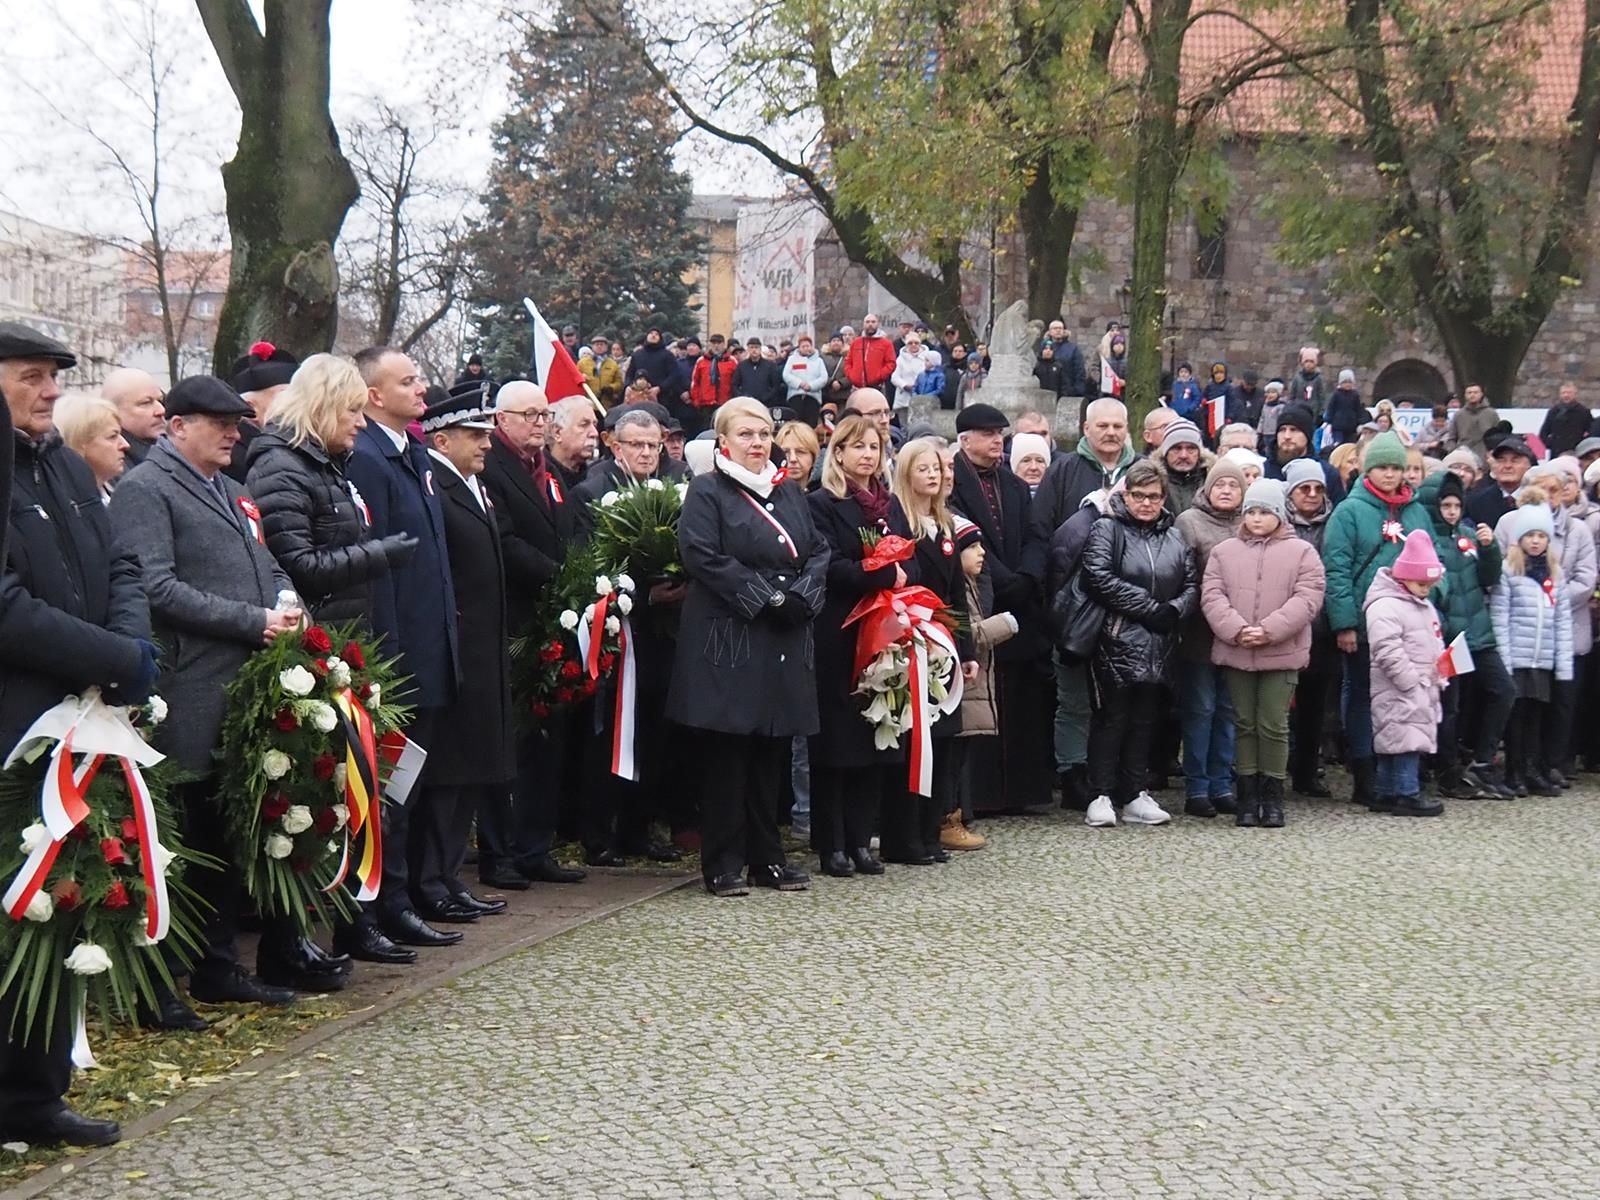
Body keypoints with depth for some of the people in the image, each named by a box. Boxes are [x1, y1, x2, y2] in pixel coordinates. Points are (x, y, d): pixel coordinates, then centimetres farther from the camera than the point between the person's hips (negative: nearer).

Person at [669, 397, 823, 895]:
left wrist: (800, 597, -6)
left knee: (771, 752, 9)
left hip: (784, 643, 6)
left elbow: (818, 552, 13)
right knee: (726, 754, -3)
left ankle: (766, 857, 17)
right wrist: (764, 598, -16)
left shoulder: (789, 494, 17)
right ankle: (723, 863, 3)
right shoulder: (706, 491, -3)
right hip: (728, 637, -6)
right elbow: (704, 557, -13)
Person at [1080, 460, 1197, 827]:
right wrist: (1149, 607, -16)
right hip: (1117, 642, -5)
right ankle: (1102, 796, 2)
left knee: (1144, 719, 10)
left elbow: (1192, 585, 11)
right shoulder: (1107, 530, -3)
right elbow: (1100, 577, -16)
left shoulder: (1174, 538, 13)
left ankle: (1135, 795, 16)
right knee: (1112, 718, -3)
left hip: (1159, 645, 5)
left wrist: (1174, 610, -10)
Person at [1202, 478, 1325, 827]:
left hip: (1282, 654, -2)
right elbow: (1212, 596, 1)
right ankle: (1248, 796, 15)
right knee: (1244, 724, 8)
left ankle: (1272, 797, 9)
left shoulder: (1302, 552, 2)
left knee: (1273, 725, -1)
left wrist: (1269, 630, -17)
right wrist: (1236, 630, -15)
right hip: (1235, 652, 2)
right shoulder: (1224, 551, 9)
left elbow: (1307, 598, -7)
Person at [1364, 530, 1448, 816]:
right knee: (1407, 739, -11)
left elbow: (1435, 644, 27)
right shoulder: (1384, 606, -15)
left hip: (1423, 690, 10)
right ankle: (1407, 794, -7)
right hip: (1399, 692, -10)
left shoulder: (1424, 606, 18)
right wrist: (1413, 681, -20)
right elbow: (1388, 652, -22)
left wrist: (1439, 675, 13)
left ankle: (1386, 793, 15)